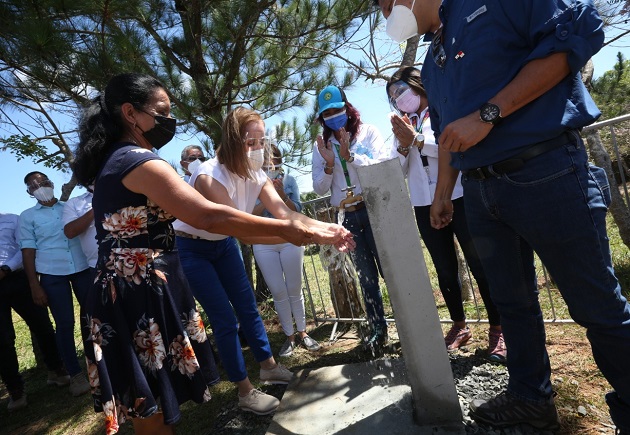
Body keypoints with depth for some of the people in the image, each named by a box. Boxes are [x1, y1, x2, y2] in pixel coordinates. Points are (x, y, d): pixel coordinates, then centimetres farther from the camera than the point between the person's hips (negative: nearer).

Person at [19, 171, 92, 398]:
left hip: (83, 268, 2)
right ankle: (75, 374, 15)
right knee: (64, 323, 2)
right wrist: (34, 285, -4)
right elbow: (28, 251, 2)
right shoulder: (27, 216, 7)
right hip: (52, 274, -1)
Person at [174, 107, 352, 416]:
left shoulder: (255, 175, -10)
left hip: (222, 243, 7)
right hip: (191, 249, -6)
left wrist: (325, 227, -35)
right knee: (225, 318, -4)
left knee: (247, 305, 11)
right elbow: (244, 233, -37)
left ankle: (269, 367, 30)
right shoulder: (210, 177, -33)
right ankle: (246, 393, 13)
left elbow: (285, 214, -19)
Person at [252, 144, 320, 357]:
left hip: (290, 239, 0)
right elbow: (251, 214, -9)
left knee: (295, 289, 7)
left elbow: (297, 211, -3)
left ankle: (302, 332, 23)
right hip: (263, 244, 0)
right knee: (278, 292, 4)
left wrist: (282, 194, -17)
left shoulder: (289, 180, 1)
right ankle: (289, 336, 19)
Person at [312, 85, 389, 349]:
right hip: (349, 218, 3)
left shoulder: (368, 132, 0)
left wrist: (350, 155, -20)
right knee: (366, 276, 11)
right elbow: (319, 188, 4)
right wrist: (329, 164, -13)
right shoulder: (322, 146, 7)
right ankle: (377, 329, 24)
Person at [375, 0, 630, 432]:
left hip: (546, 173, -7)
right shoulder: (432, 61, 20)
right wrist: (442, 195, 21)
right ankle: (531, 397, 31)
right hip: (481, 192, 8)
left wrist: (488, 114, -18)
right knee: (513, 303, 15)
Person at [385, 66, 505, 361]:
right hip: (424, 205, 5)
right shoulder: (402, 126, 15)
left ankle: (497, 330, 12)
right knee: (445, 270, 11)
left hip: (458, 198, -4)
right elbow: (398, 171, 8)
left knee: (480, 266, -1)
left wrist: (417, 139, -16)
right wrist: (404, 146, -8)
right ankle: (459, 326, 25)